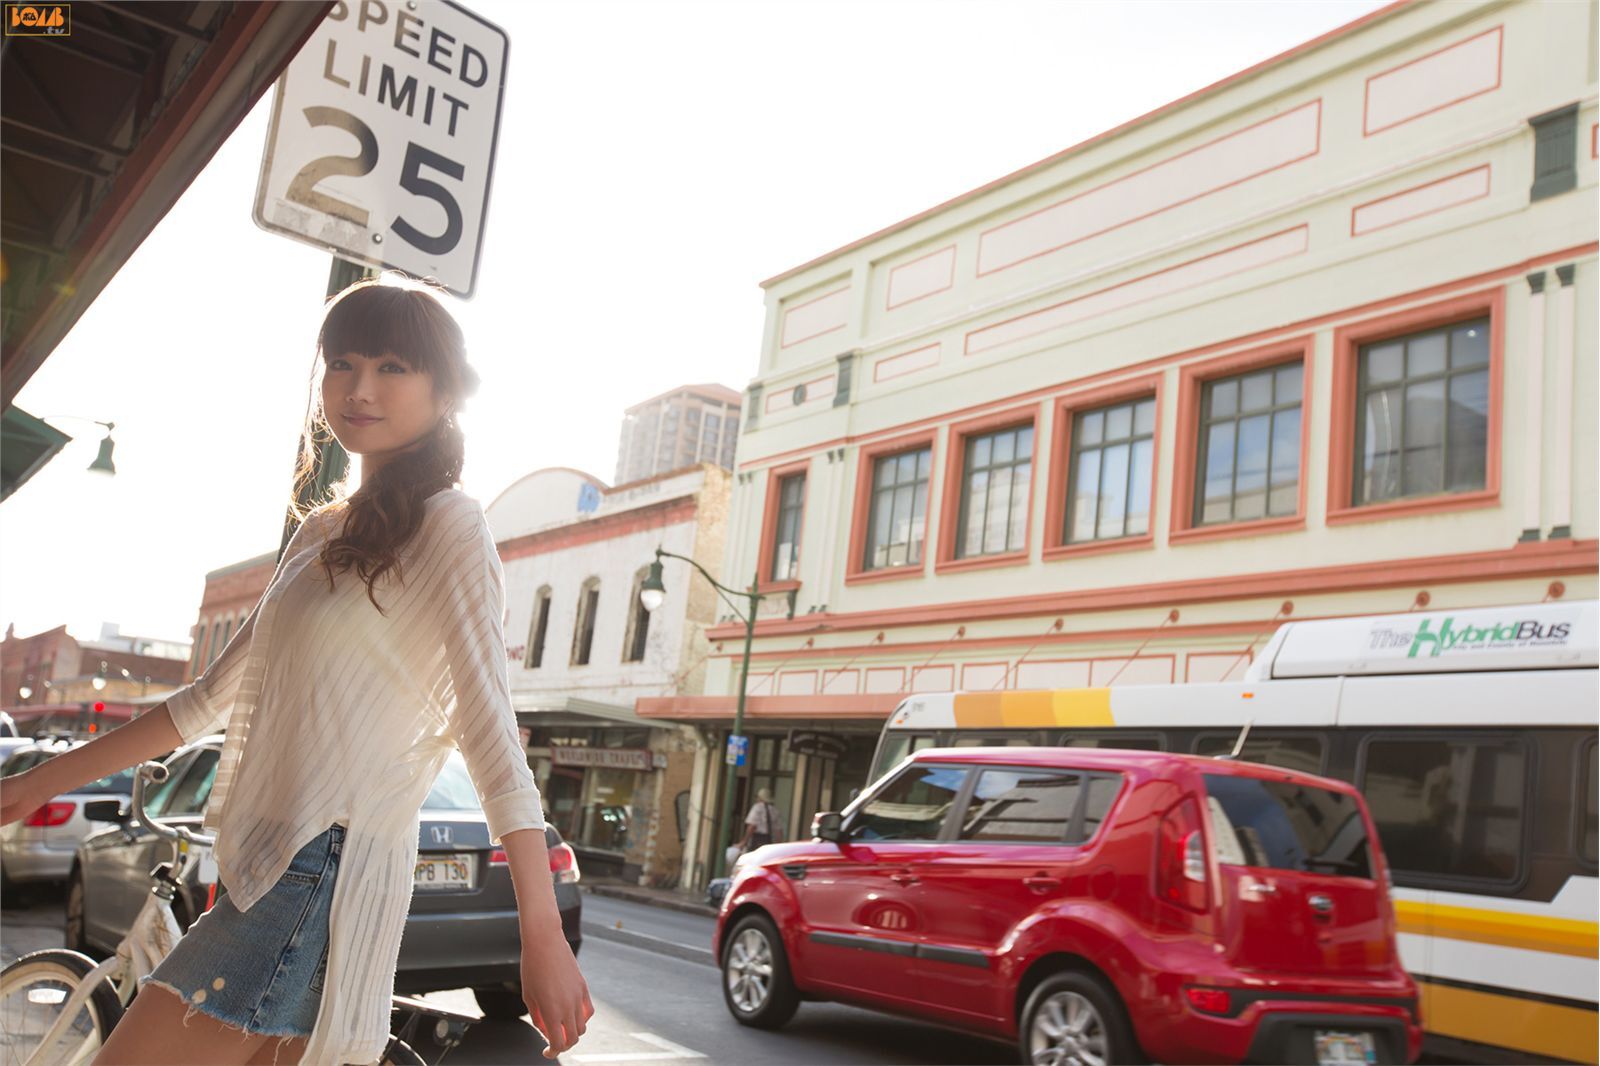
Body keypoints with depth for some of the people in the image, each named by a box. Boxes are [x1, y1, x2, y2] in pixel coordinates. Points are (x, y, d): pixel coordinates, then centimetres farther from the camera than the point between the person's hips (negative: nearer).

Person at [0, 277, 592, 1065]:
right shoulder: (322, 530, 18)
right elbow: (216, 696, 22)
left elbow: (491, 734, -15)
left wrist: (543, 938, -19)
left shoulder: (447, 526, -7)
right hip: (270, 866, 8)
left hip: (324, 870, -8)